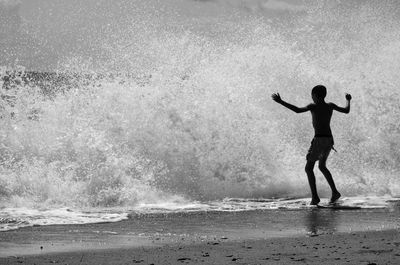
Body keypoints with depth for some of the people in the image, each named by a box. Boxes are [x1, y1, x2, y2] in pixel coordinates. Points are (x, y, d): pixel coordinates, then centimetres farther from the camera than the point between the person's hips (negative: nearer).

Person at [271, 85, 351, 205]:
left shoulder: (314, 106, -9)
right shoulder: (330, 106, 8)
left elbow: (298, 110, -21)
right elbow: (346, 111, 19)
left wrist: (281, 102, -18)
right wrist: (348, 101, 39)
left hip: (319, 139, -7)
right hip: (329, 139, 7)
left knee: (309, 168, -2)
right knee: (322, 166, 26)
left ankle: (315, 197, -12)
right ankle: (334, 192, 21)